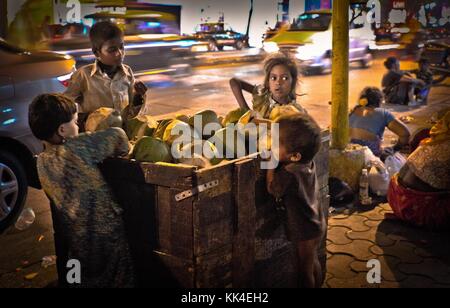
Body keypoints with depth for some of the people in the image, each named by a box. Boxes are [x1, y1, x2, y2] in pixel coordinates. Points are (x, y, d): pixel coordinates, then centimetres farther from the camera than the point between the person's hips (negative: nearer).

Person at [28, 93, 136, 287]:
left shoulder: (42, 162, -2)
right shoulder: (77, 148, -21)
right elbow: (117, 135, -14)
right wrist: (122, 151, 7)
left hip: (76, 240, 6)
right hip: (106, 233, -5)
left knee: (86, 280, 23)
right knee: (119, 279, 13)